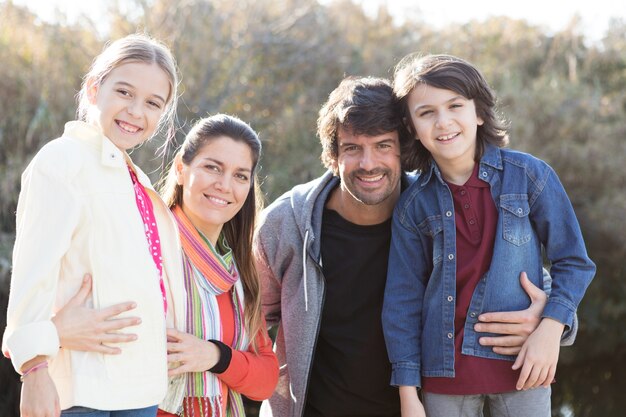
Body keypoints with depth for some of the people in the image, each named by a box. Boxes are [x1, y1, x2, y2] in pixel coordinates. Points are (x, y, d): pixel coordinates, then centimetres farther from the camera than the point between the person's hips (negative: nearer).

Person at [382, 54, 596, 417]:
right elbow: (403, 299, 2)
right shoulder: (413, 206, 1)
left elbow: (573, 261, 1)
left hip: (522, 365, -1)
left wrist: (550, 330, -13)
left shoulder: (530, 175, -4)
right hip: (446, 372, 1)